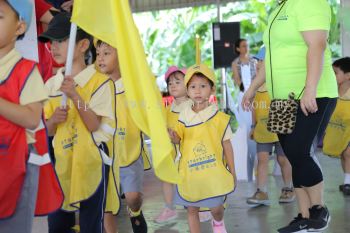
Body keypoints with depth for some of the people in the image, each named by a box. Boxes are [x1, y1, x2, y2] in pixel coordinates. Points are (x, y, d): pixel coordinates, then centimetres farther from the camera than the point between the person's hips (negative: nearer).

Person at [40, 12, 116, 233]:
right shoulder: (51, 85, 6)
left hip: (91, 164, -5)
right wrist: (54, 118, -13)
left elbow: (94, 125, -16)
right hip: (62, 164, 5)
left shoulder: (100, 81, -10)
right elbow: (47, 131, 9)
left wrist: (75, 95, -26)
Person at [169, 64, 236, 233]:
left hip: (214, 173, -2)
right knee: (192, 209, 9)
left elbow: (227, 146, -1)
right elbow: (177, 138, -7)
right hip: (190, 173, 2)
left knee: (216, 207, 3)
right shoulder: (183, 117, 1)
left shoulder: (220, 118, -6)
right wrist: (172, 135, -31)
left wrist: (232, 172, 2)